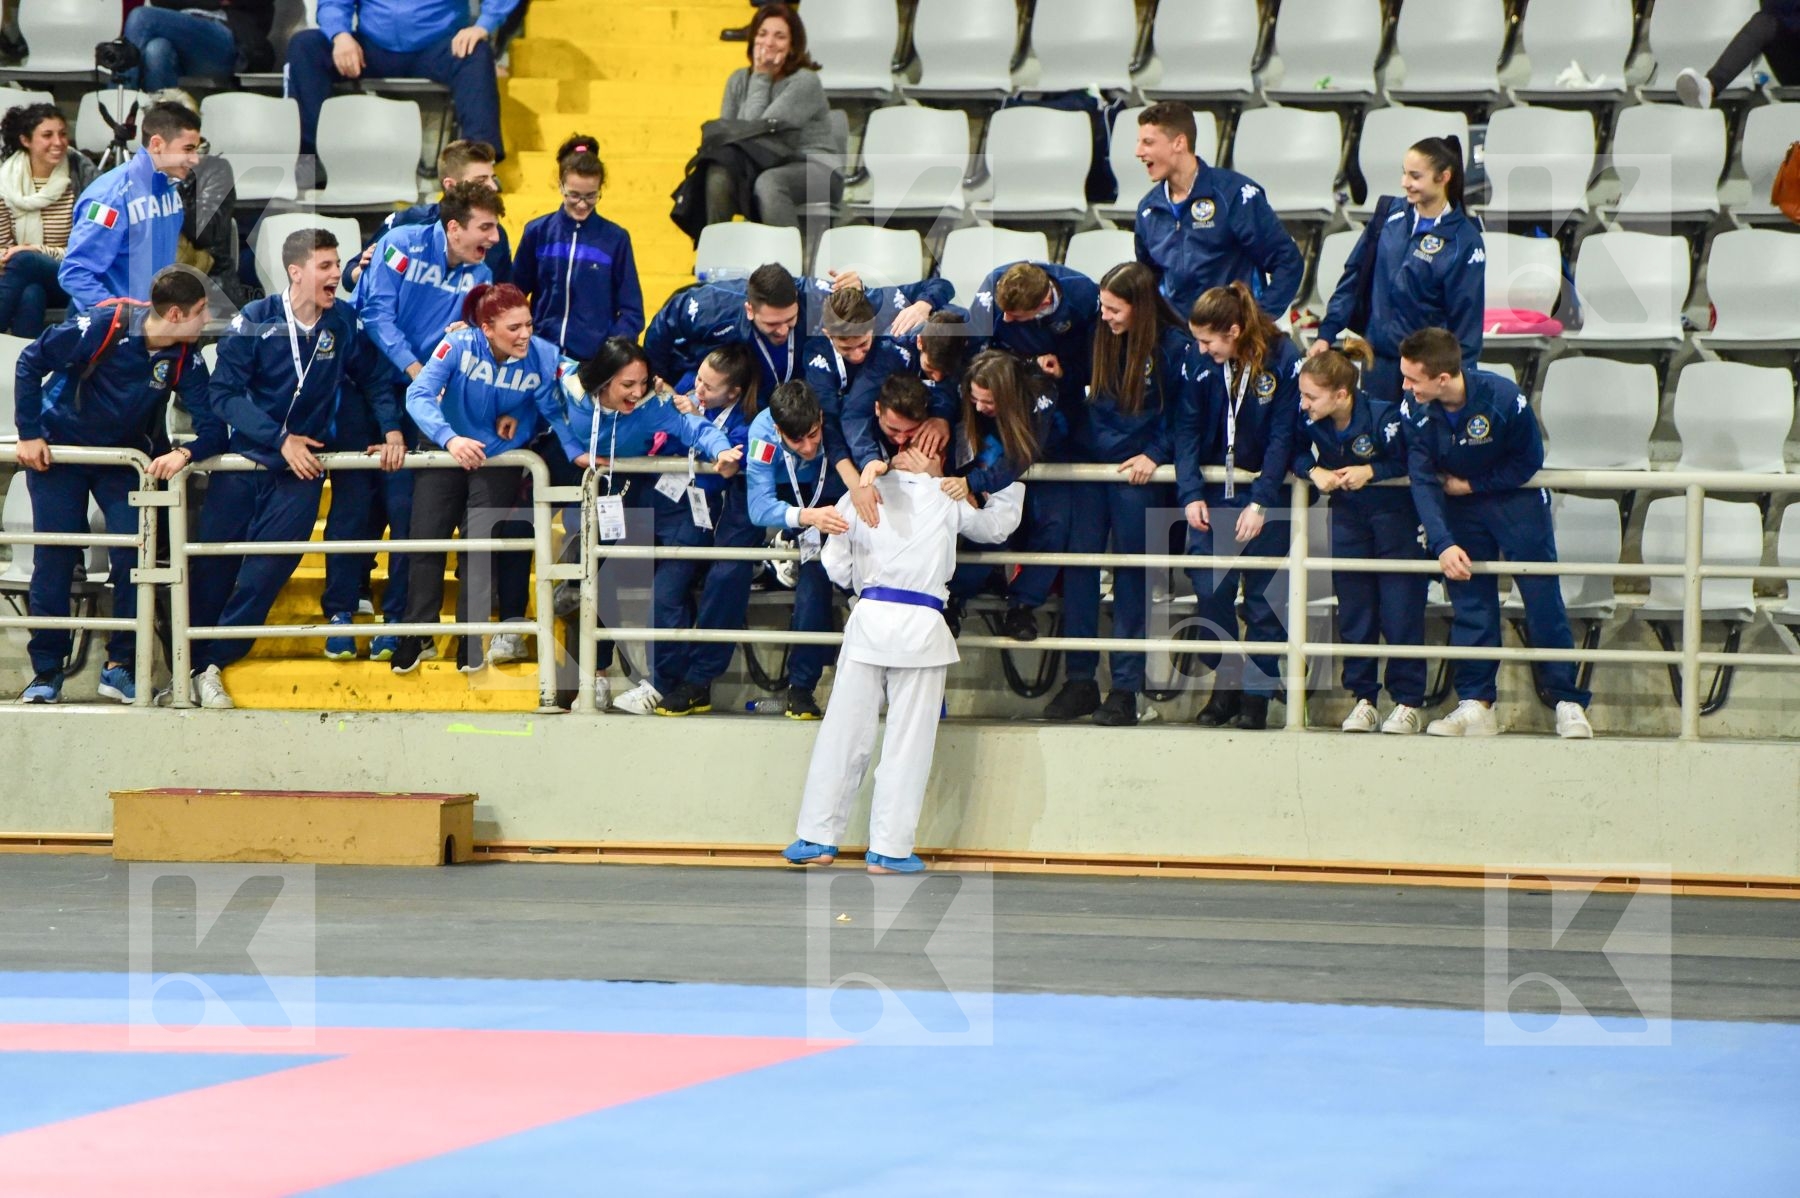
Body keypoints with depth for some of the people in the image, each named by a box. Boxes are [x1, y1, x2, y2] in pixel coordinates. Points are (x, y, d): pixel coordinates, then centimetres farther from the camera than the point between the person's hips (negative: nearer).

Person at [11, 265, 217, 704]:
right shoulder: (103, 326, -26)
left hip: (125, 457, 3)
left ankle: (121, 666, 1)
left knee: (134, 554, -11)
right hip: (58, 449, -3)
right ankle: (46, 671, 7)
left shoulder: (184, 357, -15)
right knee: (54, 557, -4)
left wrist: (185, 453, -38)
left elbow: (213, 427, -16)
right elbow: (30, 362, -17)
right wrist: (29, 435, -17)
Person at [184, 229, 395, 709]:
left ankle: (210, 666, 1)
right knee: (211, 569, 2)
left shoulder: (346, 324, -1)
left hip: (301, 470, 1)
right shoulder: (255, 321, -8)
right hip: (243, 459, -1)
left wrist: (392, 431, -5)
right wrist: (280, 439, -19)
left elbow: (378, 381, 12)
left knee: (265, 573, -8)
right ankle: (188, 661, 15)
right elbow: (225, 393, -12)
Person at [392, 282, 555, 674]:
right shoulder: (458, 345, -26)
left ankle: (471, 642, 8)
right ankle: (416, 636, 14)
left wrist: (519, 420, -28)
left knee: (480, 544, -6)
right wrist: (449, 438, -47)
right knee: (426, 539, 0)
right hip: (445, 450, 0)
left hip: (501, 457, 0)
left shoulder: (543, 357, -22)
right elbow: (419, 394, -32)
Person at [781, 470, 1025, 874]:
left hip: (870, 616, 2)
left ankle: (817, 839, 11)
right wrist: (1012, 484, 36)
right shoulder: (946, 498, 1)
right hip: (921, 626, -2)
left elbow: (837, 567, 3)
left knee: (844, 732, 8)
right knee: (908, 742, 3)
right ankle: (889, 849, 2)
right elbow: (998, 524, 19)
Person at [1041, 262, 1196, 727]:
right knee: (1078, 567, 1)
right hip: (1089, 462, 4)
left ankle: (1125, 688, 6)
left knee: (1131, 576, 1)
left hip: (1138, 472, -4)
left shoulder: (1174, 347, -9)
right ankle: (1080, 681, 7)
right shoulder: (1099, 338, 3)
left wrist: (1155, 454, -14)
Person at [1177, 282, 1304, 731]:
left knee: (1263, 594, -1)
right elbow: (1188, 427, -2)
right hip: (1214, 491, 3)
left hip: (1267, 492, -3)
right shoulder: (1200, 364, -3)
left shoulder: (1283, 360, -13)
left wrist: (1261, 503, -18)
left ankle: (1256, 694, 7)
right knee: (1210, 589, -4)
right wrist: (1190, 493, -14)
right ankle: (1224, 686, 9)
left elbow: (1282, 436, -13)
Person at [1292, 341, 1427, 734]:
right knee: (1354, 608, 5)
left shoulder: (1383, 417, -28)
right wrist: (1315, 471, -22)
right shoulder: (1310, 419, -17)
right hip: (1347, 513, 4)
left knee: (1401, 606, -4)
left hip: (1394, 509, -4)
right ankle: (1363, 699, 13)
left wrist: (1369, 471, -30)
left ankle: (1408, 704, 2)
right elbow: (1295, 453, -2)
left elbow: (1410, 463, -17)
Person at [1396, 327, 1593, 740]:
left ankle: (1569, 704, 0)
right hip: (1461, 508, 3)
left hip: (1516, 499, -3)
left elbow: (1529, 461, -14)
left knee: (1543, 601, -5)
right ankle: (1475, 704, 4)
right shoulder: (1415, 411, -19)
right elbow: (1423, 482, -20)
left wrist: (1471, 485, -16)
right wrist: (1443, 544, -30)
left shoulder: (1502, 398, -28)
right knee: (1469, 604, -1)